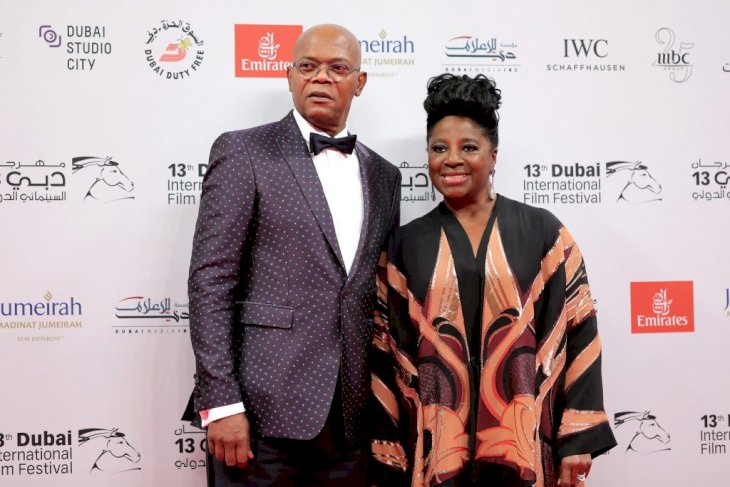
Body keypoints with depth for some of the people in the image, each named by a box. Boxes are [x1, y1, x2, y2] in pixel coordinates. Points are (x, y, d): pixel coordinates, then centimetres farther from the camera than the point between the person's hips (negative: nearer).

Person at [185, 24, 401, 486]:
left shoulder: (383, 175, 12)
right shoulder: (243, 152, -2)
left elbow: (384, 296, 14)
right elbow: (210, 282, -8)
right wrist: (221, 404, -14)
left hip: (352, 416, 5)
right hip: (264, 407, -4)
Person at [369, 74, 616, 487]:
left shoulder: (543, 233, 0)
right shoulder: (405, 245, 4)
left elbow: (577, 334, -1)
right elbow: (386, 352, 5)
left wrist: (578, 440, -4)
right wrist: (386, 454, 3)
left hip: (524, 447, -1)